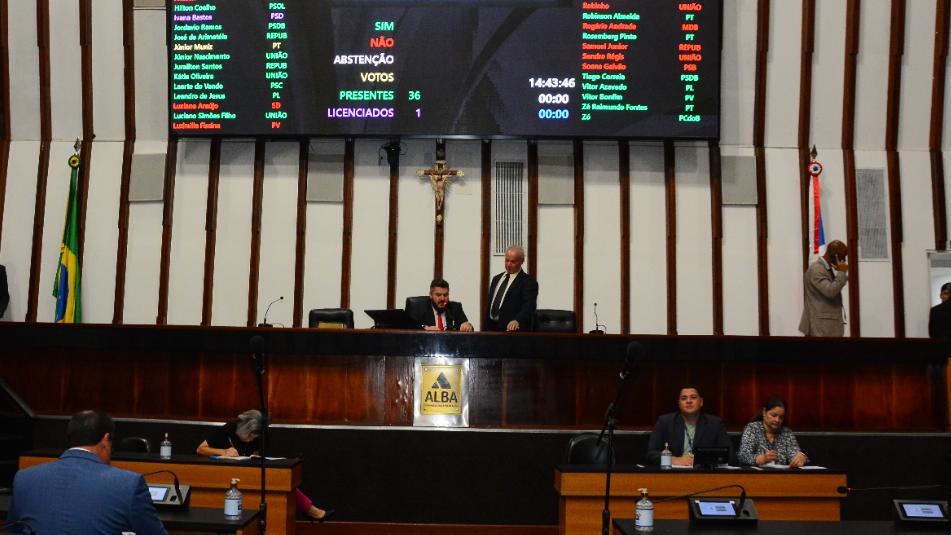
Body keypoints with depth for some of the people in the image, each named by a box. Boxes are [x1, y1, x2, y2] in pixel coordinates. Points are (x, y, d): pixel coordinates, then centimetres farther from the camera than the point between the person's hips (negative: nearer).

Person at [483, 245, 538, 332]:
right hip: (491, 329, 6)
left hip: (512, 329, -6)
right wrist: (485, 330, 12)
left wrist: (517, 321, -39)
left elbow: (529, 306, -21)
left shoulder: (529, 282, -6)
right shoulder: (496, 279, 16)